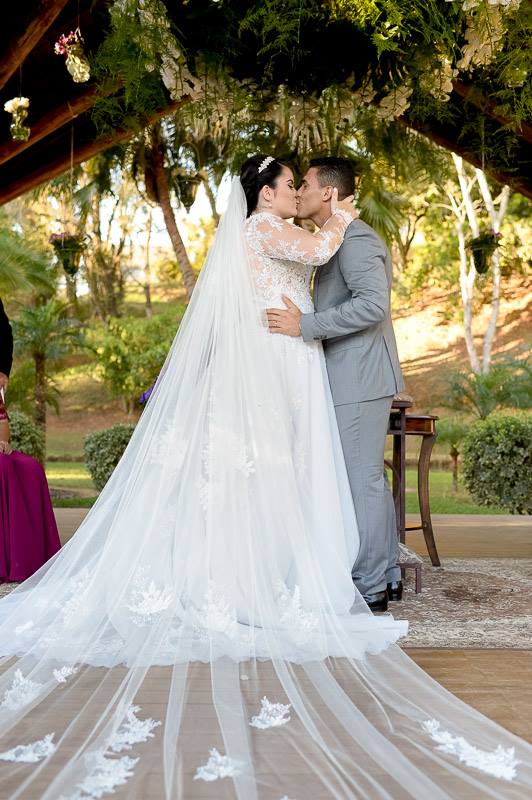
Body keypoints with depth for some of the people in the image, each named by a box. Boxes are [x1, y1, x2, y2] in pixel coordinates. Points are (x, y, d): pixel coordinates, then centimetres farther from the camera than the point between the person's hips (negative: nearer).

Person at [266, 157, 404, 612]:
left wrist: (305, 326, -24)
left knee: (362, 480, -5)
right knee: (370, 478, 14)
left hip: (360, 381, -10)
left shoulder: (354, 239, -13)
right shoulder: (338, 241, 19)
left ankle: (371, 588, 4)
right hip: (354, 379, 10)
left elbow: (373, 303, -26)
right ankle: (387, 576, 23)